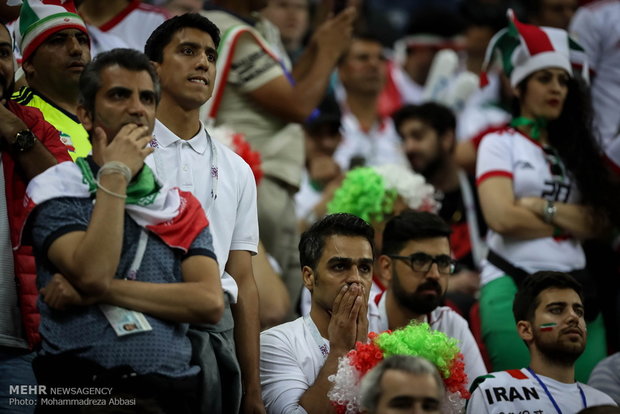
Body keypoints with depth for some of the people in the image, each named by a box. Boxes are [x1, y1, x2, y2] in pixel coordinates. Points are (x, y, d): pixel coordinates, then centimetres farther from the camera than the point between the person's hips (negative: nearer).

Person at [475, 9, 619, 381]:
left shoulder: (575, 147, 20)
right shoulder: (500, 142, 7)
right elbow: (501, 217, -8)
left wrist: (542, 209, -7)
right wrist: (571, 219, 2)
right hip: (514, 286, -5)